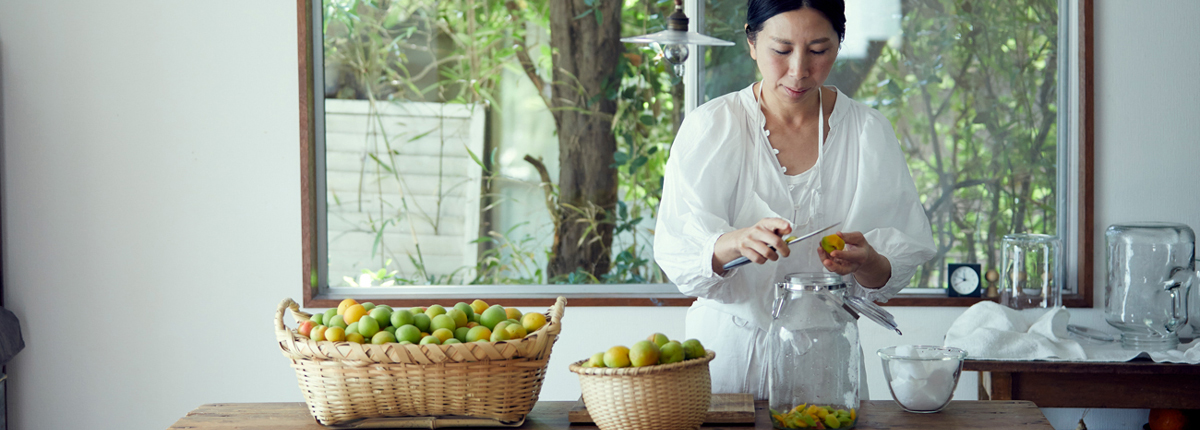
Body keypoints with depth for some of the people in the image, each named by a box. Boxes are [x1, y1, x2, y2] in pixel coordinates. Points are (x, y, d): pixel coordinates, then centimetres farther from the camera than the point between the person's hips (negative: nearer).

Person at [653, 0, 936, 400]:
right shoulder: (709, 127, -7)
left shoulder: (869, 131, -3)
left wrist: (865, 262, -26)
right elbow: (674, 253, -14)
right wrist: (735, 242, -34)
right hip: (728, 350, -1)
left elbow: (904, 259, -5)